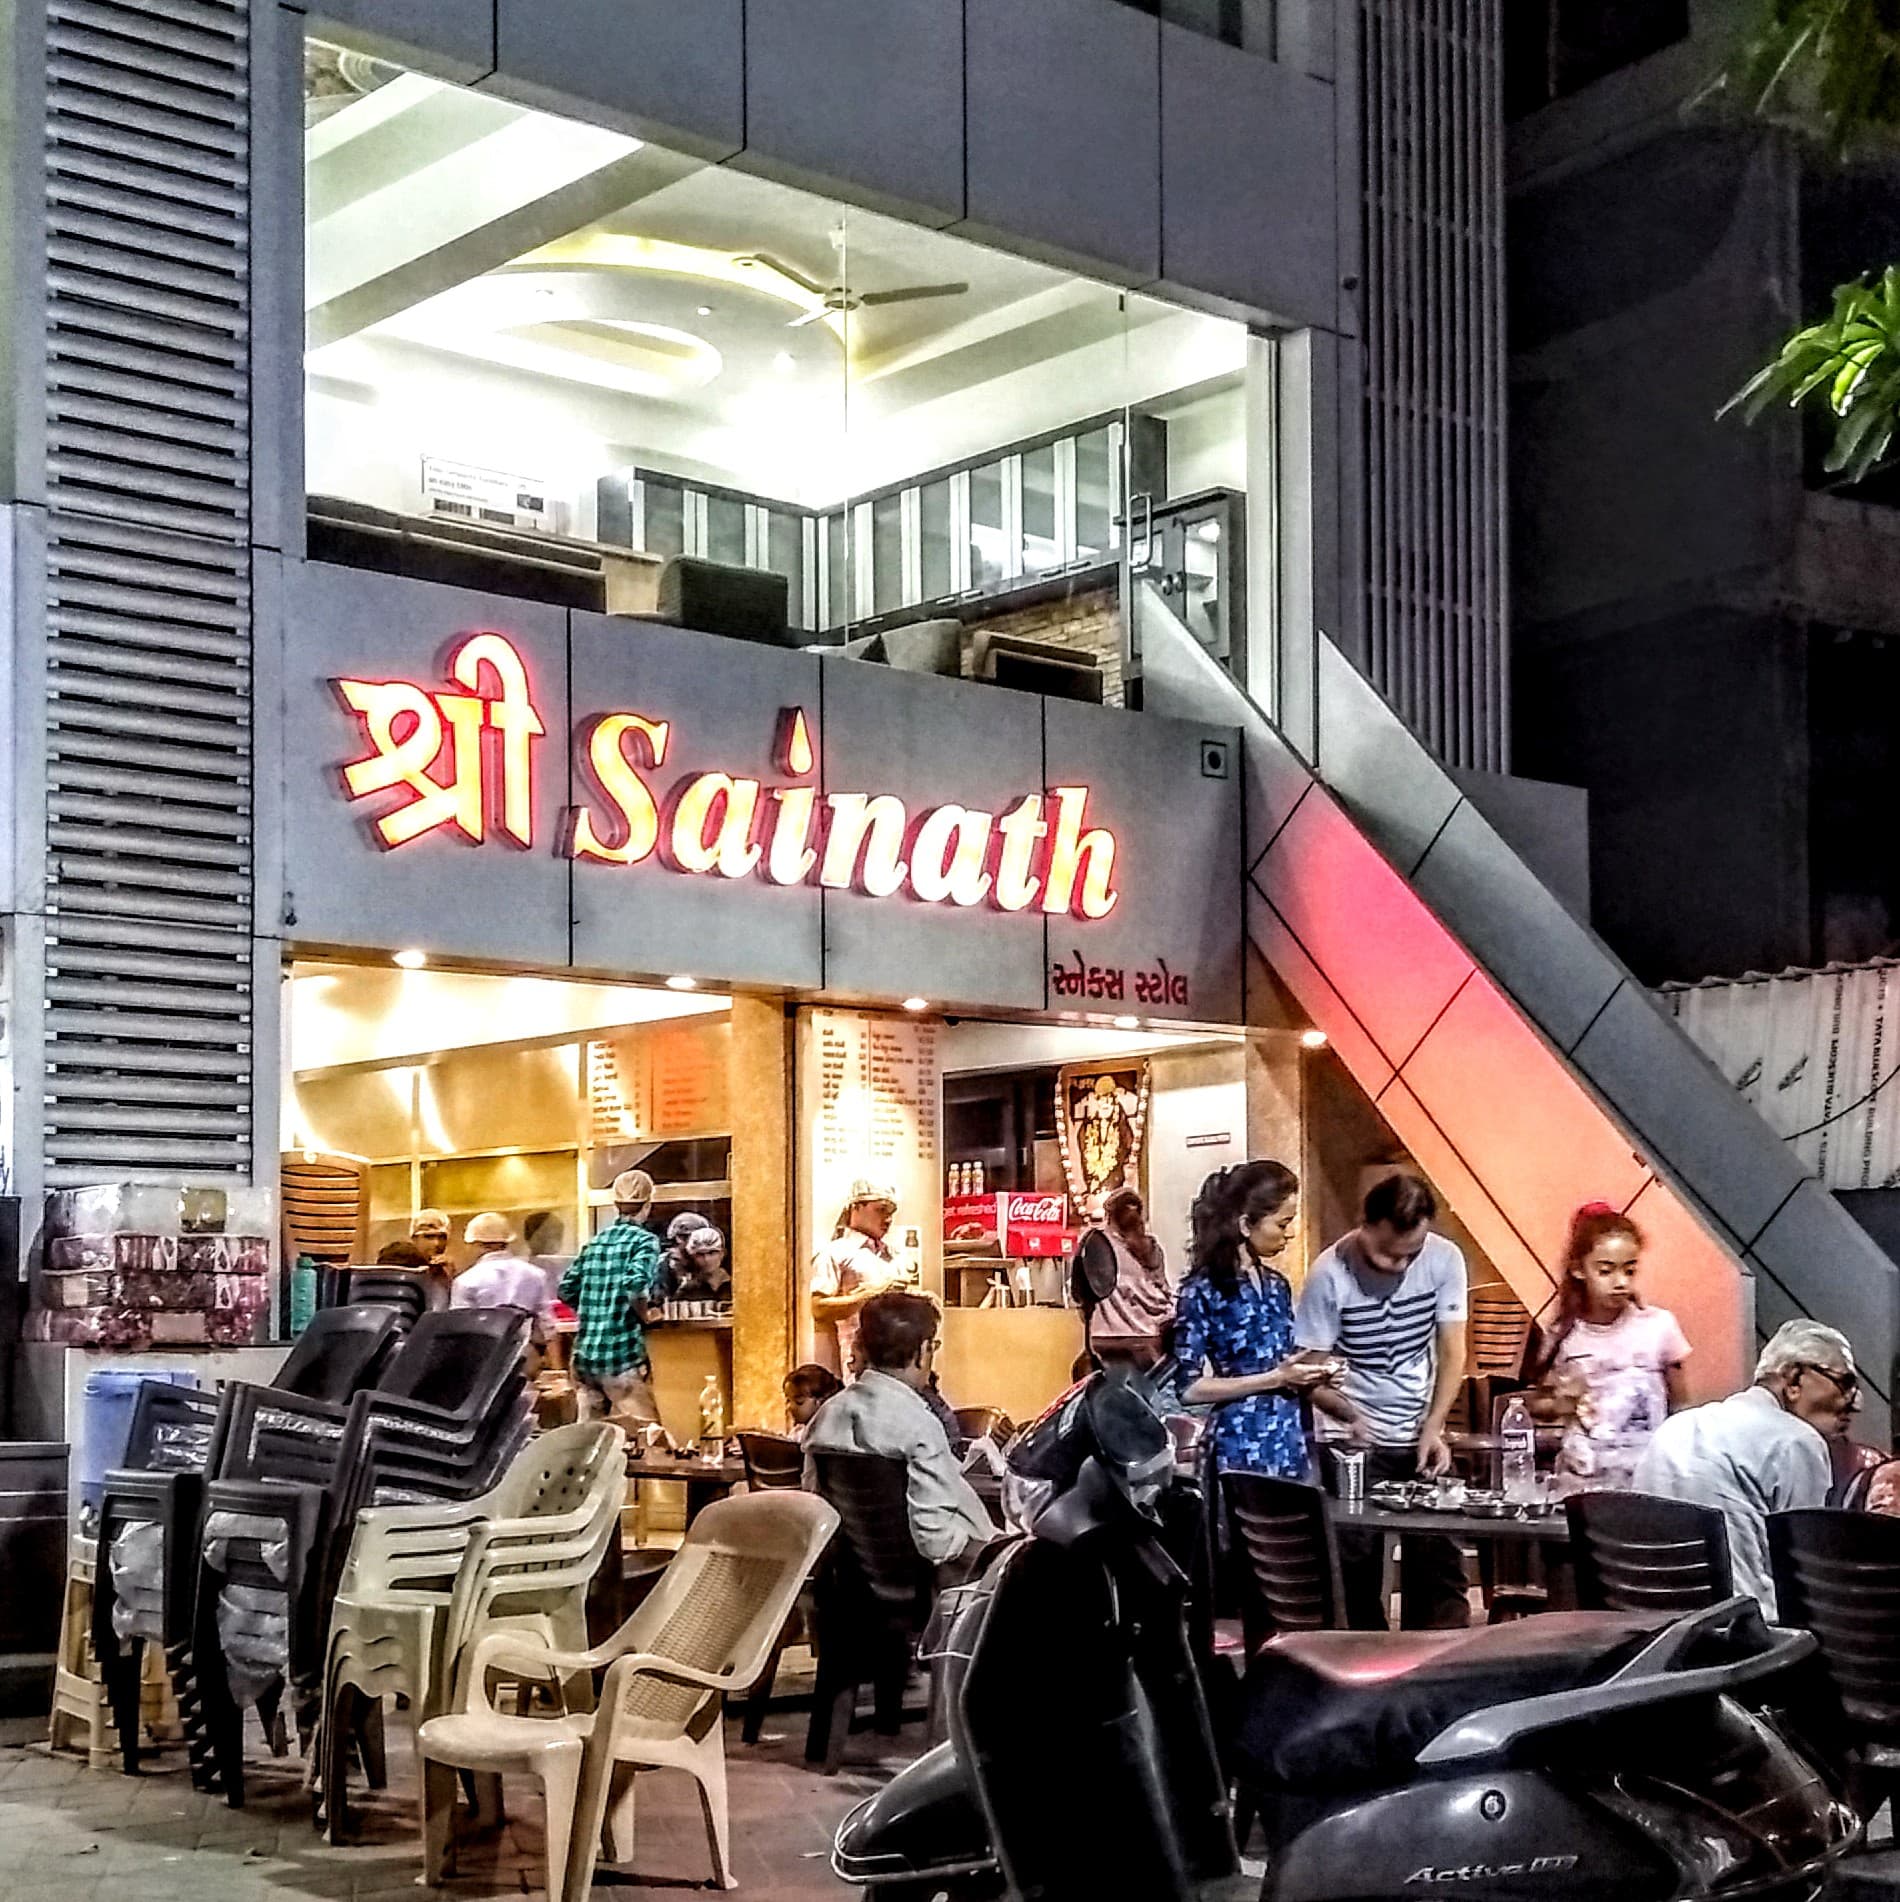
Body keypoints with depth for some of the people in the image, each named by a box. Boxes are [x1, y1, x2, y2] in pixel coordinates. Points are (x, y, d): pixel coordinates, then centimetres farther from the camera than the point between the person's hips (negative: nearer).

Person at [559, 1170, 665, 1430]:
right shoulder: (645, 1240, -5)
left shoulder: (595, 1242, 12)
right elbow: (636, 1285, -21)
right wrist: (646, 1317, -5)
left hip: (584, 1356, 6)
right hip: (623, 1357, -6)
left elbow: (567, 1290, 10)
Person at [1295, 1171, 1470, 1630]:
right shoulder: (1330, 1275, -17)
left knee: (1439, 1565, 2)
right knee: (1357, 1568, -1)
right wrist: (1348, 1414, -28)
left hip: (1421, 1439, 3)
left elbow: (1452, 1352, -1)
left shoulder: (1444, 1260, -9)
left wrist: (1433, 1429, -10)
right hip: (1356, 1442, -2)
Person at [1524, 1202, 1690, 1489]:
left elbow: (1679, 1408, 8)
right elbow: (1536, 1405, 13)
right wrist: (1560, 1404, -7)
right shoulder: (1563, 1336, 2)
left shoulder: (1658, 1326, 0)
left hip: (1649, 1477, -1)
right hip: (1580, 1480, 1)